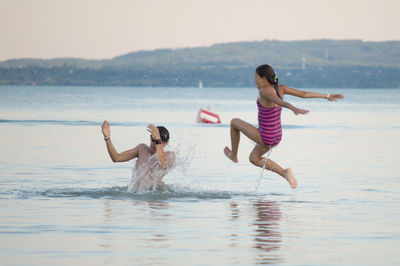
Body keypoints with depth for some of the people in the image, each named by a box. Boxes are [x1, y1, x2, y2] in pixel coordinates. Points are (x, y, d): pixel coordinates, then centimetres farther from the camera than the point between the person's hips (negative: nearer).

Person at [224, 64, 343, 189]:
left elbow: (280, 101, -42)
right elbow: (304, 94, -3)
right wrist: (327, 96, 4)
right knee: (254, 159, 28)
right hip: (277, 136, 8)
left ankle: (233, 155, 30)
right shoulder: (280, 88, -3)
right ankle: (284, 172, 12)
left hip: (265, 137, -8)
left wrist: (294, 109, -60)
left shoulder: (264, 91, -24)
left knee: (234, 122, 14)